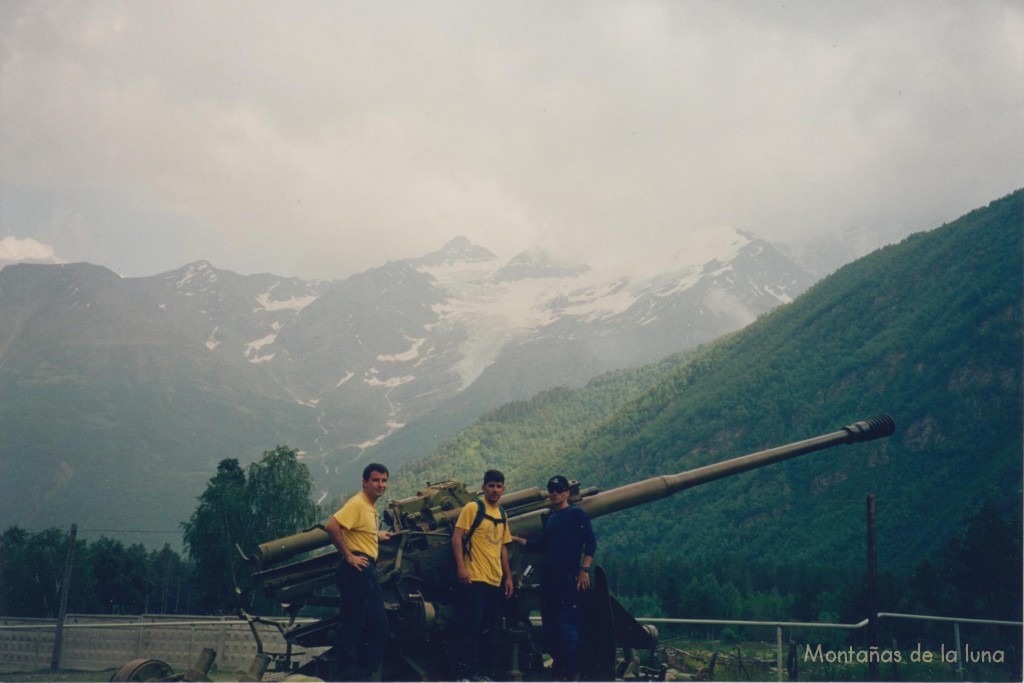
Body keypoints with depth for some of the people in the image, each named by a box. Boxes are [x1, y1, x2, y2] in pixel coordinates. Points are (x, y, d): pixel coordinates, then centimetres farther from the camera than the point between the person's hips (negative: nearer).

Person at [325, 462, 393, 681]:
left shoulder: (370, 507, 18)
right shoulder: (357, 503, -12)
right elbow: (332, 526, -24)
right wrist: (348, 556, -20)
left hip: (369, 571, 10)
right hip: (357, 570, -10)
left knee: (379, 626, 11)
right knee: (352, 625, -6)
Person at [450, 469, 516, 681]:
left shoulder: (502, 514, 17)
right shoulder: (473, 508, -3)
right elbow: (456, 537, -9)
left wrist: (508, 576, 18)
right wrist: (461, 566, -20)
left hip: (496, 580, 7)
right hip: (475, 578, -7)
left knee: (488, 628, 9)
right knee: (472, 626, -7)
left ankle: (479, 668, 18)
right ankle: (465, 670, -1)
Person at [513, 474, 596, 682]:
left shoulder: (577, 514, -1)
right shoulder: (549, 517, 19)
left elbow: (590, 543, -7)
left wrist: (584, 570, -15)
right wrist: (517, 539, 19)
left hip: (569, 578, -7)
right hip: (549, 578, 7)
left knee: (567, 625, -10)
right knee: (549, 625, 7)